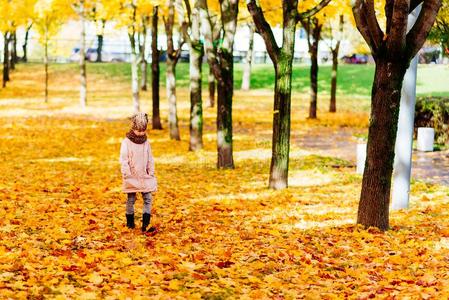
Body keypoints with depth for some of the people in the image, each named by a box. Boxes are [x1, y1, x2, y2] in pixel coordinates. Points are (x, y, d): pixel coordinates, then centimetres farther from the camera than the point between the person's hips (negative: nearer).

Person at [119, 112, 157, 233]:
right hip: (132, 177, -4)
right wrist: (127, 174, -14)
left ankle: (145, 224, -6)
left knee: (148, 199, -4)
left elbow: (150, 159, 13)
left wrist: (151, 173, 6)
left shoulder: (146, 142, 7)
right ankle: (130, 222, 19)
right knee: (131, 200, 6)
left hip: (145, 177, 4)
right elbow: (123, 160, -9)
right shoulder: (126, 142, -6)